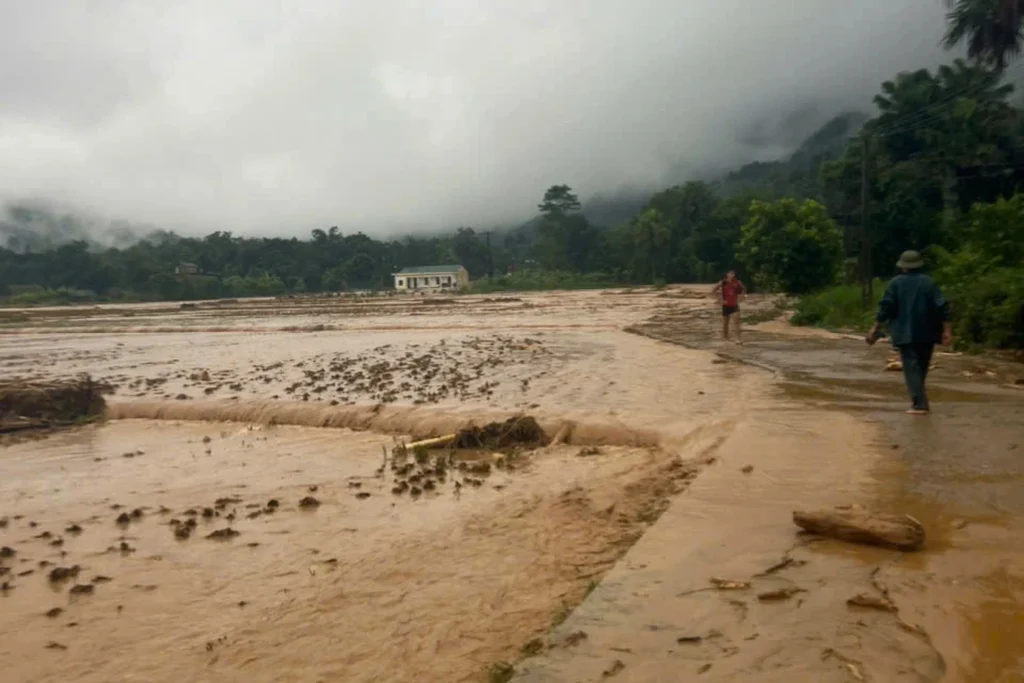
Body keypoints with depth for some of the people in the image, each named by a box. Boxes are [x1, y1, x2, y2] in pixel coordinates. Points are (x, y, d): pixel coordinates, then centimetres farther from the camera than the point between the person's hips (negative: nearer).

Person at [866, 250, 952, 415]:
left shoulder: (896, 283, -3)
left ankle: (919, 404, -13)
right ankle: (919, 400, 28)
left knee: (911, 367, -4)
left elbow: (885, 307, -8)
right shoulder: (929, 282, 2)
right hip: (926, 333, 3)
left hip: (905, 333, -3)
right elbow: (942, 307, -4)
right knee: (922, 366, 17)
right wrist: (946, 330, -3)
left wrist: (875, 328, -5)